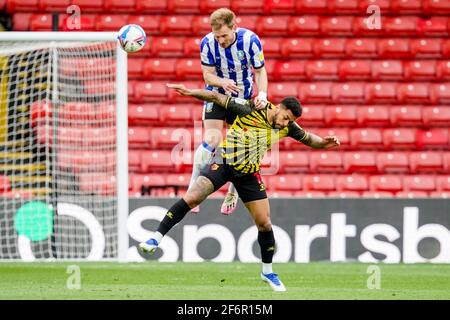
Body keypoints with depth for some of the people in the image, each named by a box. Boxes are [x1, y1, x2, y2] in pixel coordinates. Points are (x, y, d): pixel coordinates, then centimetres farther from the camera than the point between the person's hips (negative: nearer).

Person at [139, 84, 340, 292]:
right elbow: (218, 98, -14)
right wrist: (190, 92, -22)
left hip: (249, 173, 4)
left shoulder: (287, 127, -4)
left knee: (264, 223, 2)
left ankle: (267, 272, 21)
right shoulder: (250, 110, -18)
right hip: (224, 162, -4)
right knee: (192, 197, -23)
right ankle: (157, 238, -14)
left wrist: (323, 142, -9)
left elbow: (307, 138, 12)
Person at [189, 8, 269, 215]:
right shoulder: (208, 43, -21)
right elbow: (208, 74, -15)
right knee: (211, 140, -19)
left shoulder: (250, 40, -21)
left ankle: (232, 195, 23)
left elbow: (260, 72, -10)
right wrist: (223, 82, -37)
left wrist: (262, 93, -27)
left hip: (243, 98, 1)